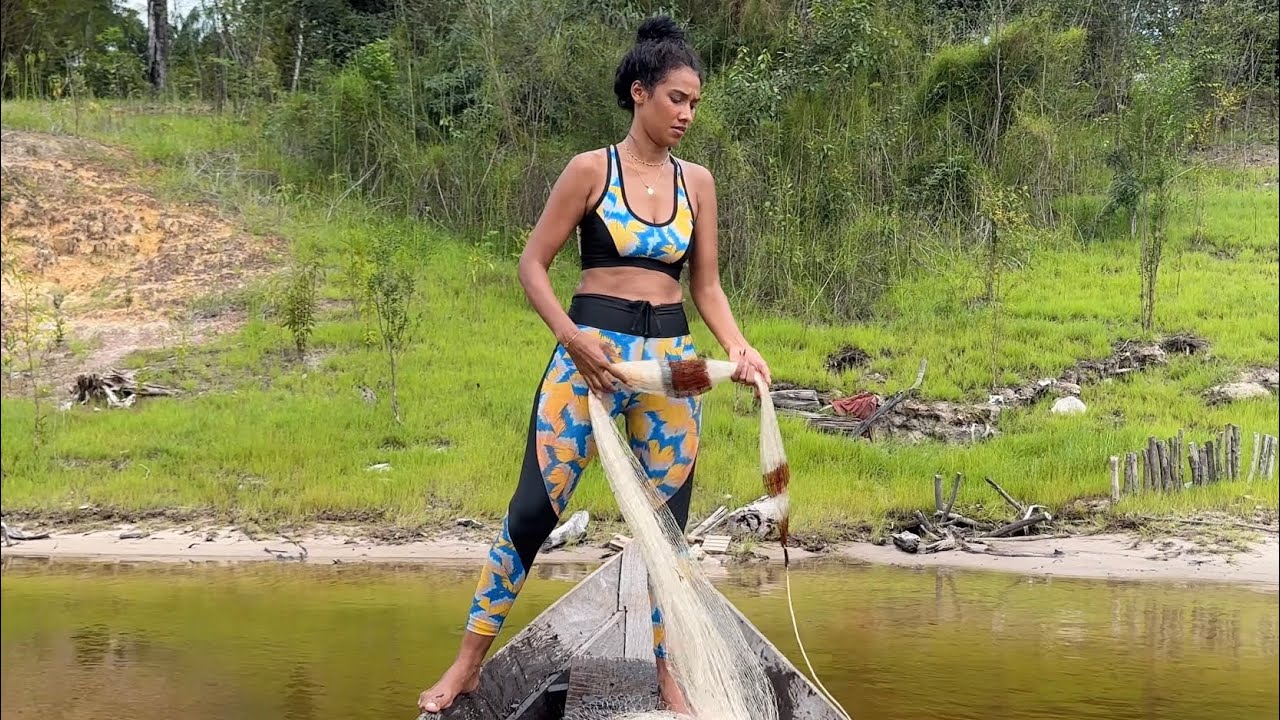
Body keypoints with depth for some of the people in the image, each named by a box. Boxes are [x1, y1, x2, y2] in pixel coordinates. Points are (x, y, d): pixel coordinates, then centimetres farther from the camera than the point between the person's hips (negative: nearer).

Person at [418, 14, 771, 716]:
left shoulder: (696, 182, 9)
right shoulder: (591, 170, -3)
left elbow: (706, 285, 12)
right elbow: (533, 263, -3)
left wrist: (737, 346, -6)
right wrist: (571, 337, -17)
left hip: (671, 360, 4)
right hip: (591, 353, -4)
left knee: (668, 522, 6)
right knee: (533, 511, -6)